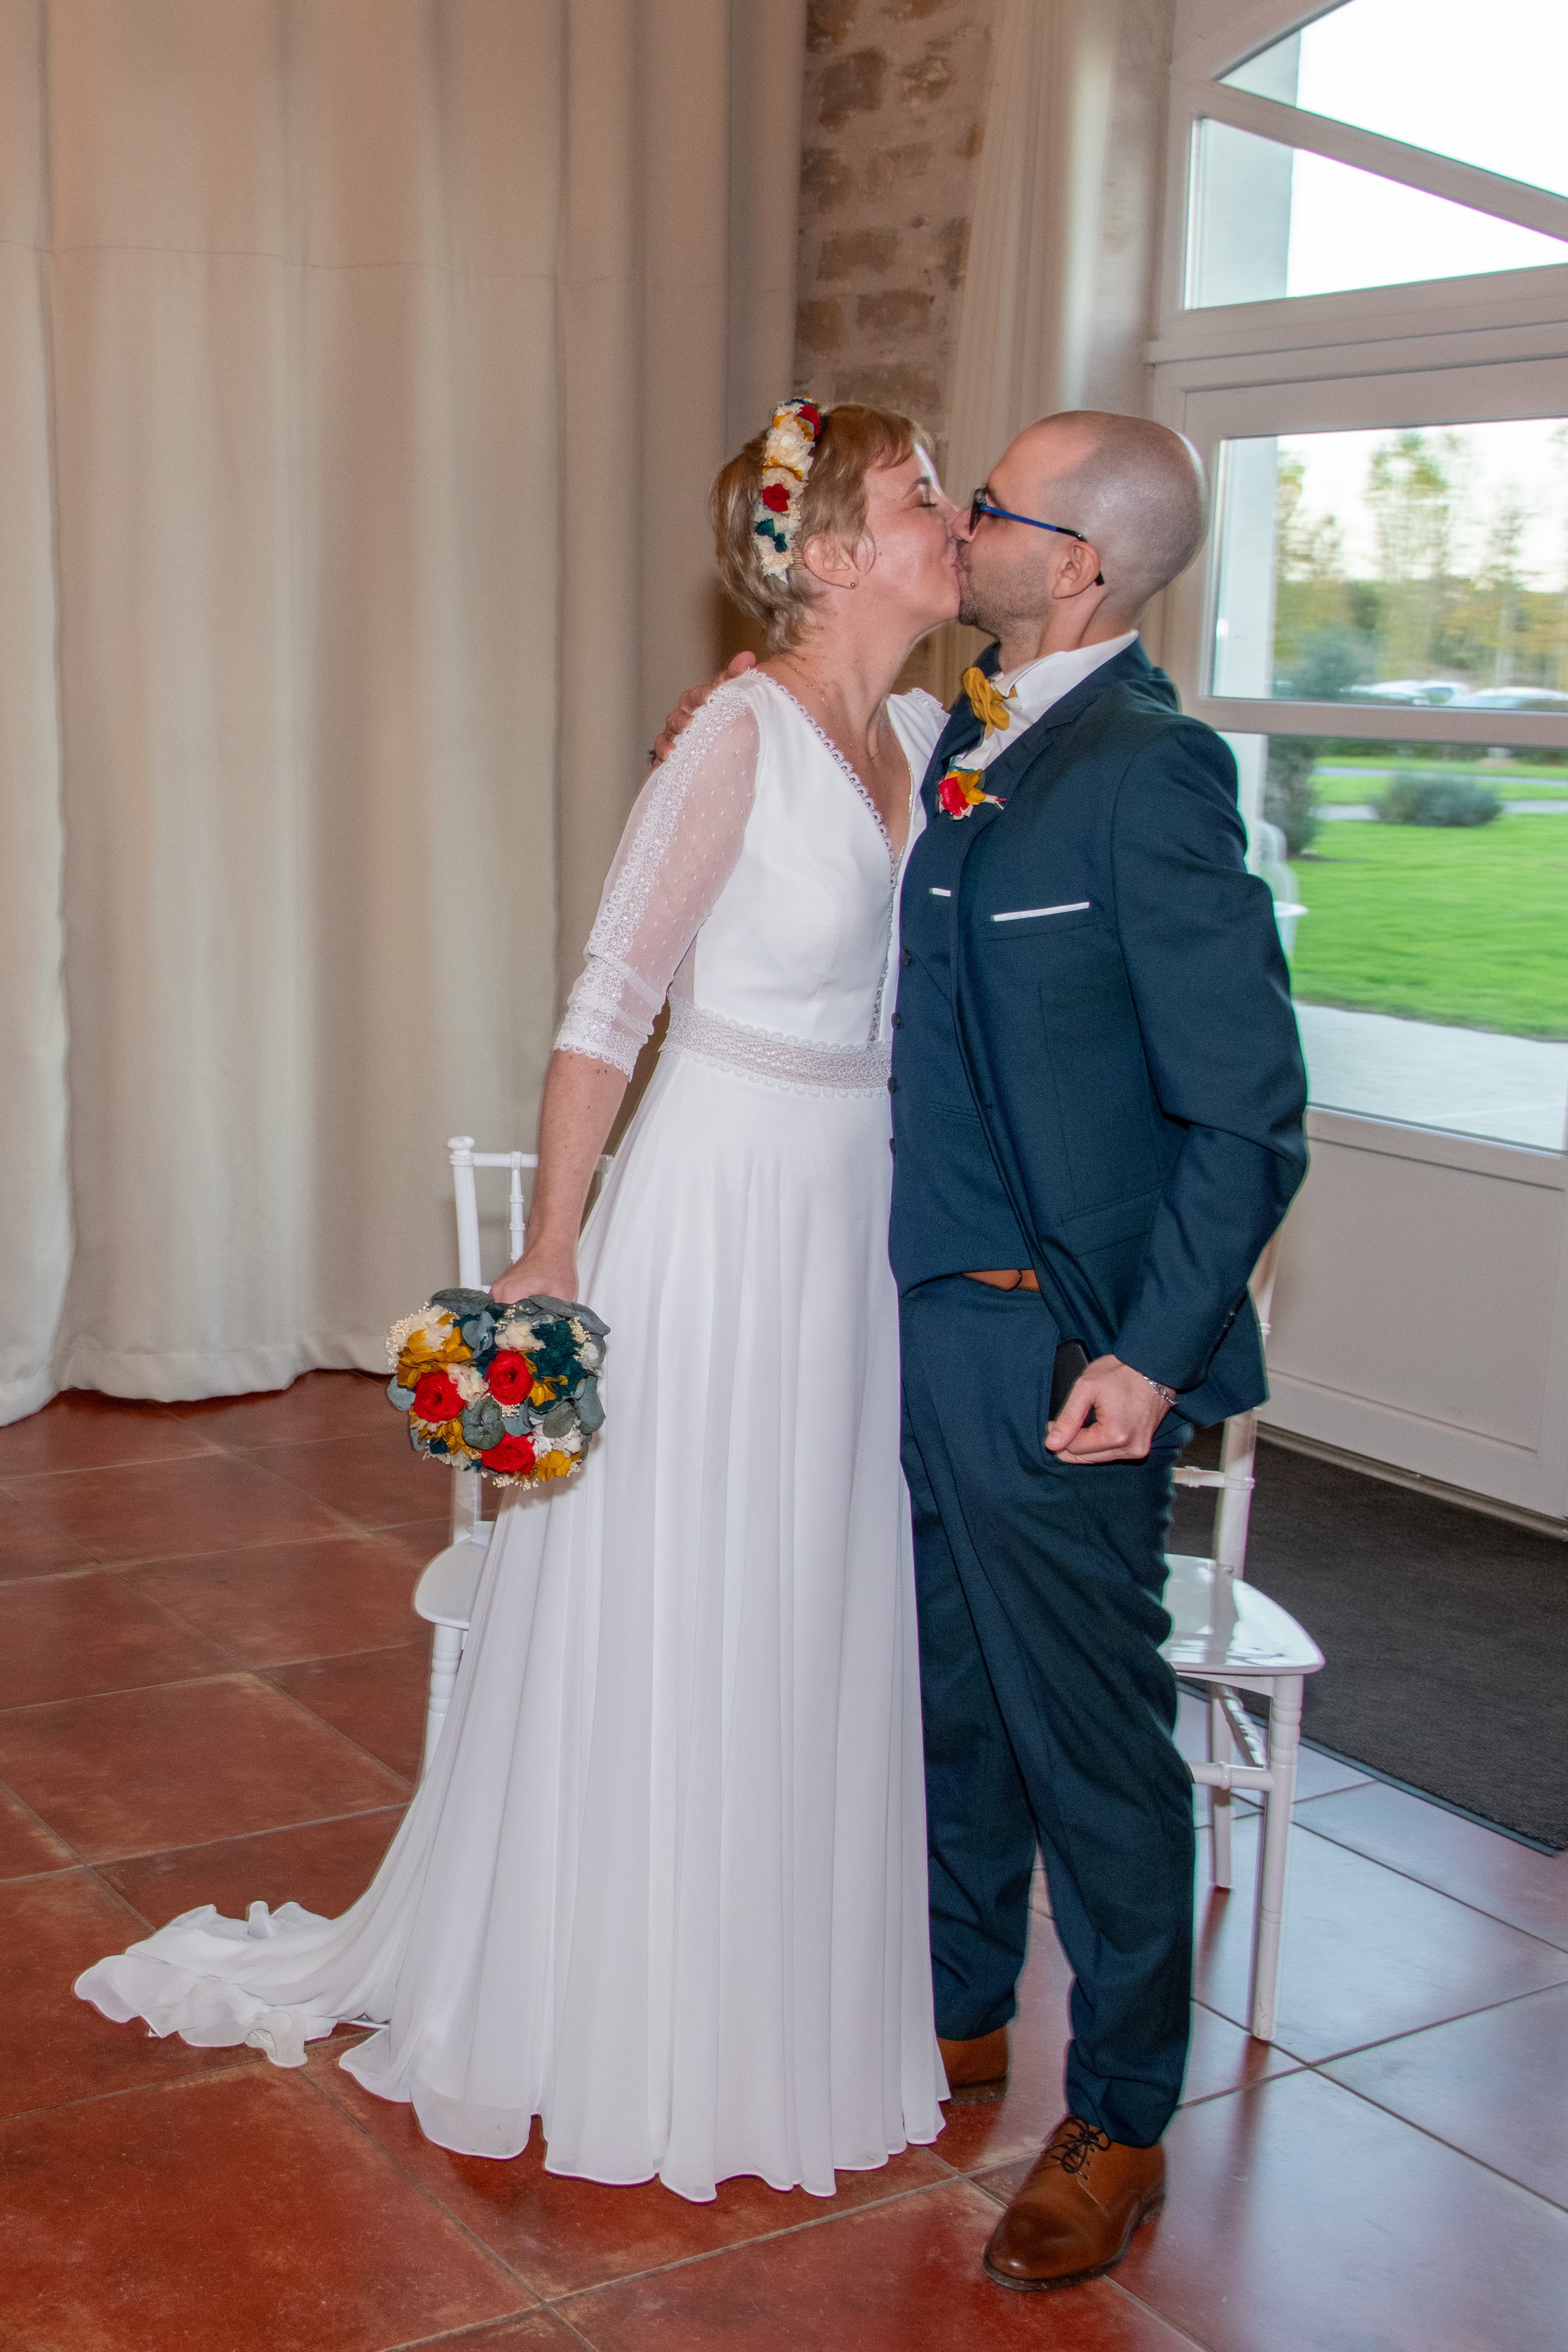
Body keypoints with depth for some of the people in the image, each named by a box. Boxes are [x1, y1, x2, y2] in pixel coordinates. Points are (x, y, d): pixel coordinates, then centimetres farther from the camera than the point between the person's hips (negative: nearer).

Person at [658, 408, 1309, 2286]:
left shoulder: (1150, 775, -19)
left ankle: (1120, 2127, 26)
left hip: (1057, 1351, -9)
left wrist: (1156, 1352, -20)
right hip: (920, 1311, 9)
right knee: (950, 1693, 22)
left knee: (1090, 1736, 6)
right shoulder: (971, 740, 9)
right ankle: (960, 2017, 43)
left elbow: (1248, 1111, -19)